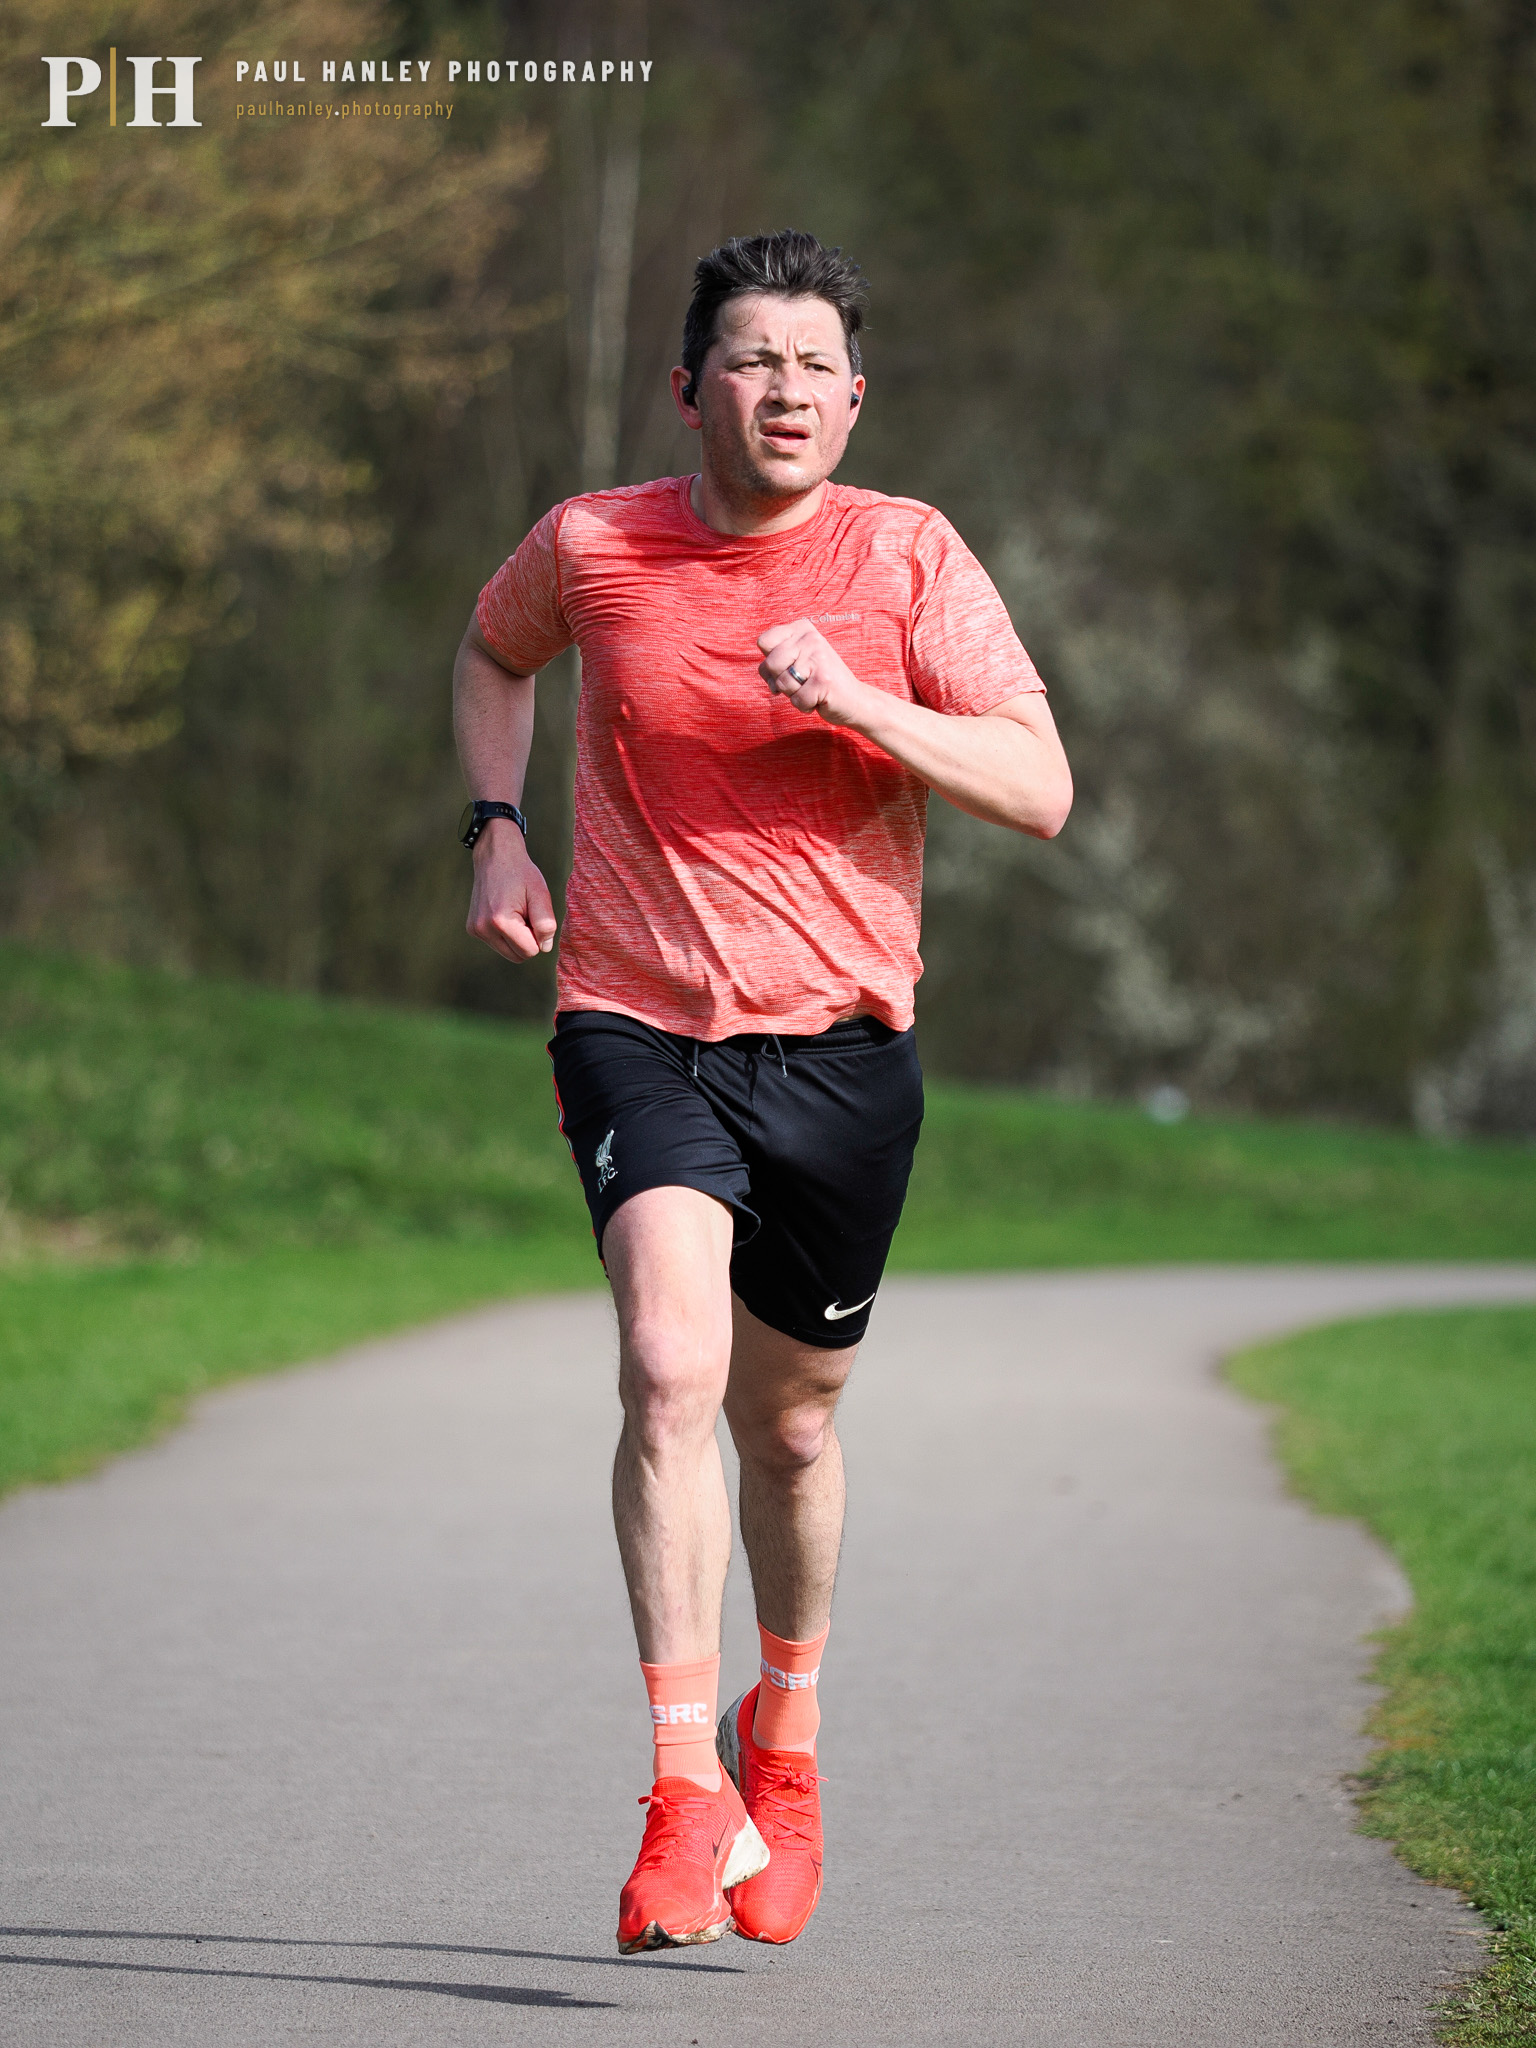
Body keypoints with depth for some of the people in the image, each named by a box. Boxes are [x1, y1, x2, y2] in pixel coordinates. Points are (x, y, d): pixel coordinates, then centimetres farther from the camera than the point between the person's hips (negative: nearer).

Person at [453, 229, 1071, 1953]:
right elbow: (492, 652, 23)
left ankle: (783, 1734, 39)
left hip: (839, 1036, 1)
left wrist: (859, 704, -21)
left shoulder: (909, 559, -4)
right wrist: (496, 830, 9)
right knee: (670, 1367, -23)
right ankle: (685, 1788, -22)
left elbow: (1041, 792, -9)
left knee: (788, 1423, 12)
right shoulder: (590, 549, -1)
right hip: (636, 1021, -1)